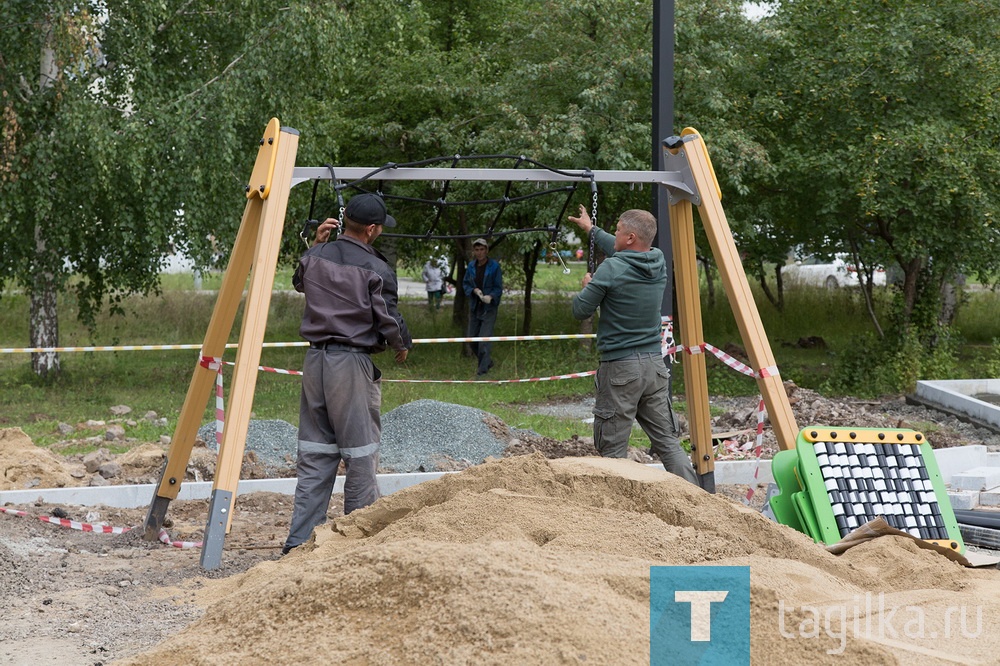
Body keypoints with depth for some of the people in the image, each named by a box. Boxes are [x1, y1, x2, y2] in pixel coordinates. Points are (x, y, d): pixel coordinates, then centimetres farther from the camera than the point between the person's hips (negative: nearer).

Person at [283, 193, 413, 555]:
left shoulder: (315, 257, 5)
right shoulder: (375, 269, -12)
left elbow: (299, 282, 27)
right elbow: (390, 321, -10)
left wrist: (316, 245, 25)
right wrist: (402, 346, 10)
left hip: (315, 359, 6)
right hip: (353, 362, -6)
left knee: (315, 454, 11)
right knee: (360, 455, 3)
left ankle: (299, 540, 10)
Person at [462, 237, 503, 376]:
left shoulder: (494, 266, -9)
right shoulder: (471, 266, 5)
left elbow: (498, 287, -8)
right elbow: (465, 284, 10)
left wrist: (491, 296, -27)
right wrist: (474, 290, -11)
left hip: (489, 307, -5)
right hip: (474, 307, 5)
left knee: (484, 338, -12)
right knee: (472, 339, 10)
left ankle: (483, 368, -5)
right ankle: (487, 361, 30)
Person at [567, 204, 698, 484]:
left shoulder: (611, 270, -14)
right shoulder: (658, 262, 5)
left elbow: (580, 310, -6)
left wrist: (587, 285, 15)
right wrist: (592, 230, 40)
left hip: (620, 367, -6)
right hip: (655, 364, 6)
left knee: (612, 447, 0)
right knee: (667, 441, 8)